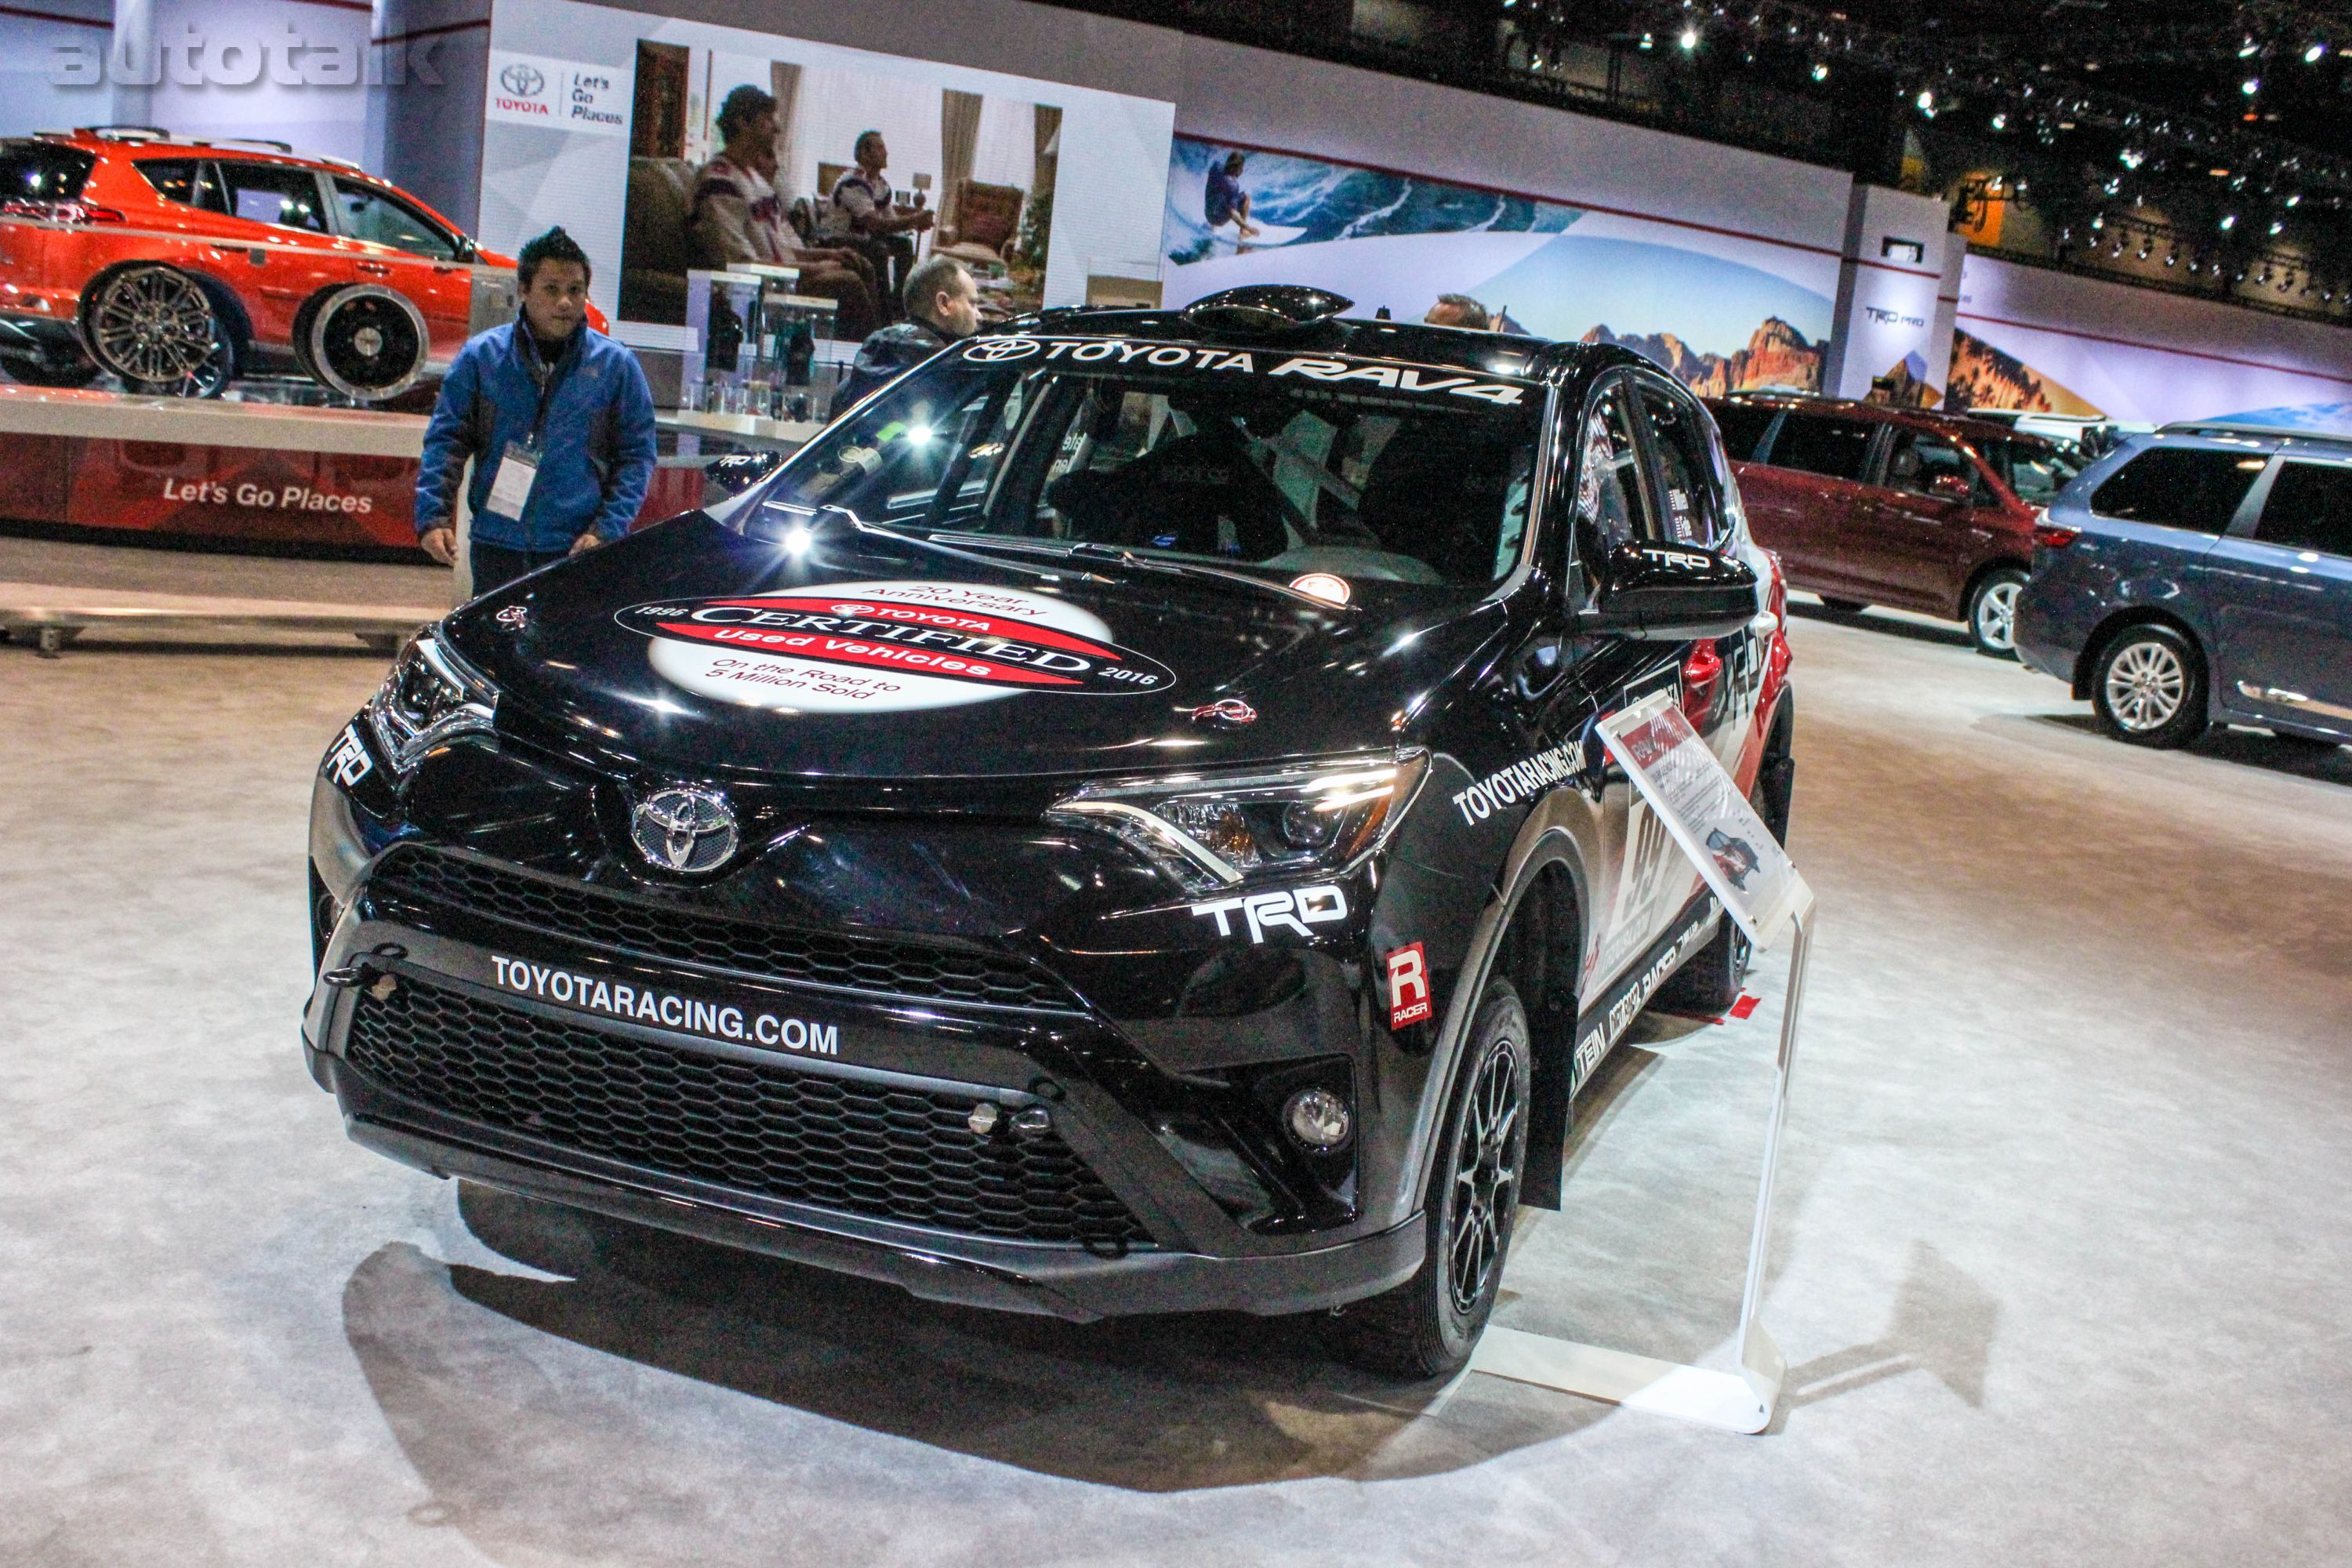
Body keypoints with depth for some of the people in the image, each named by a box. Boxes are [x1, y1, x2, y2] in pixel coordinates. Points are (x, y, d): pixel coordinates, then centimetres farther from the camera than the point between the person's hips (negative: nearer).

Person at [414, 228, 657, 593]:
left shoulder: (616, 365, 2)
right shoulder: (481, 356, 4)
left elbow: (637, 456, 3)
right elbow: (445, 439, 5)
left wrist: (607, 531, -8)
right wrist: (433, 517, -7)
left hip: (577, 551, -1)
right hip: (496, 548, 2)